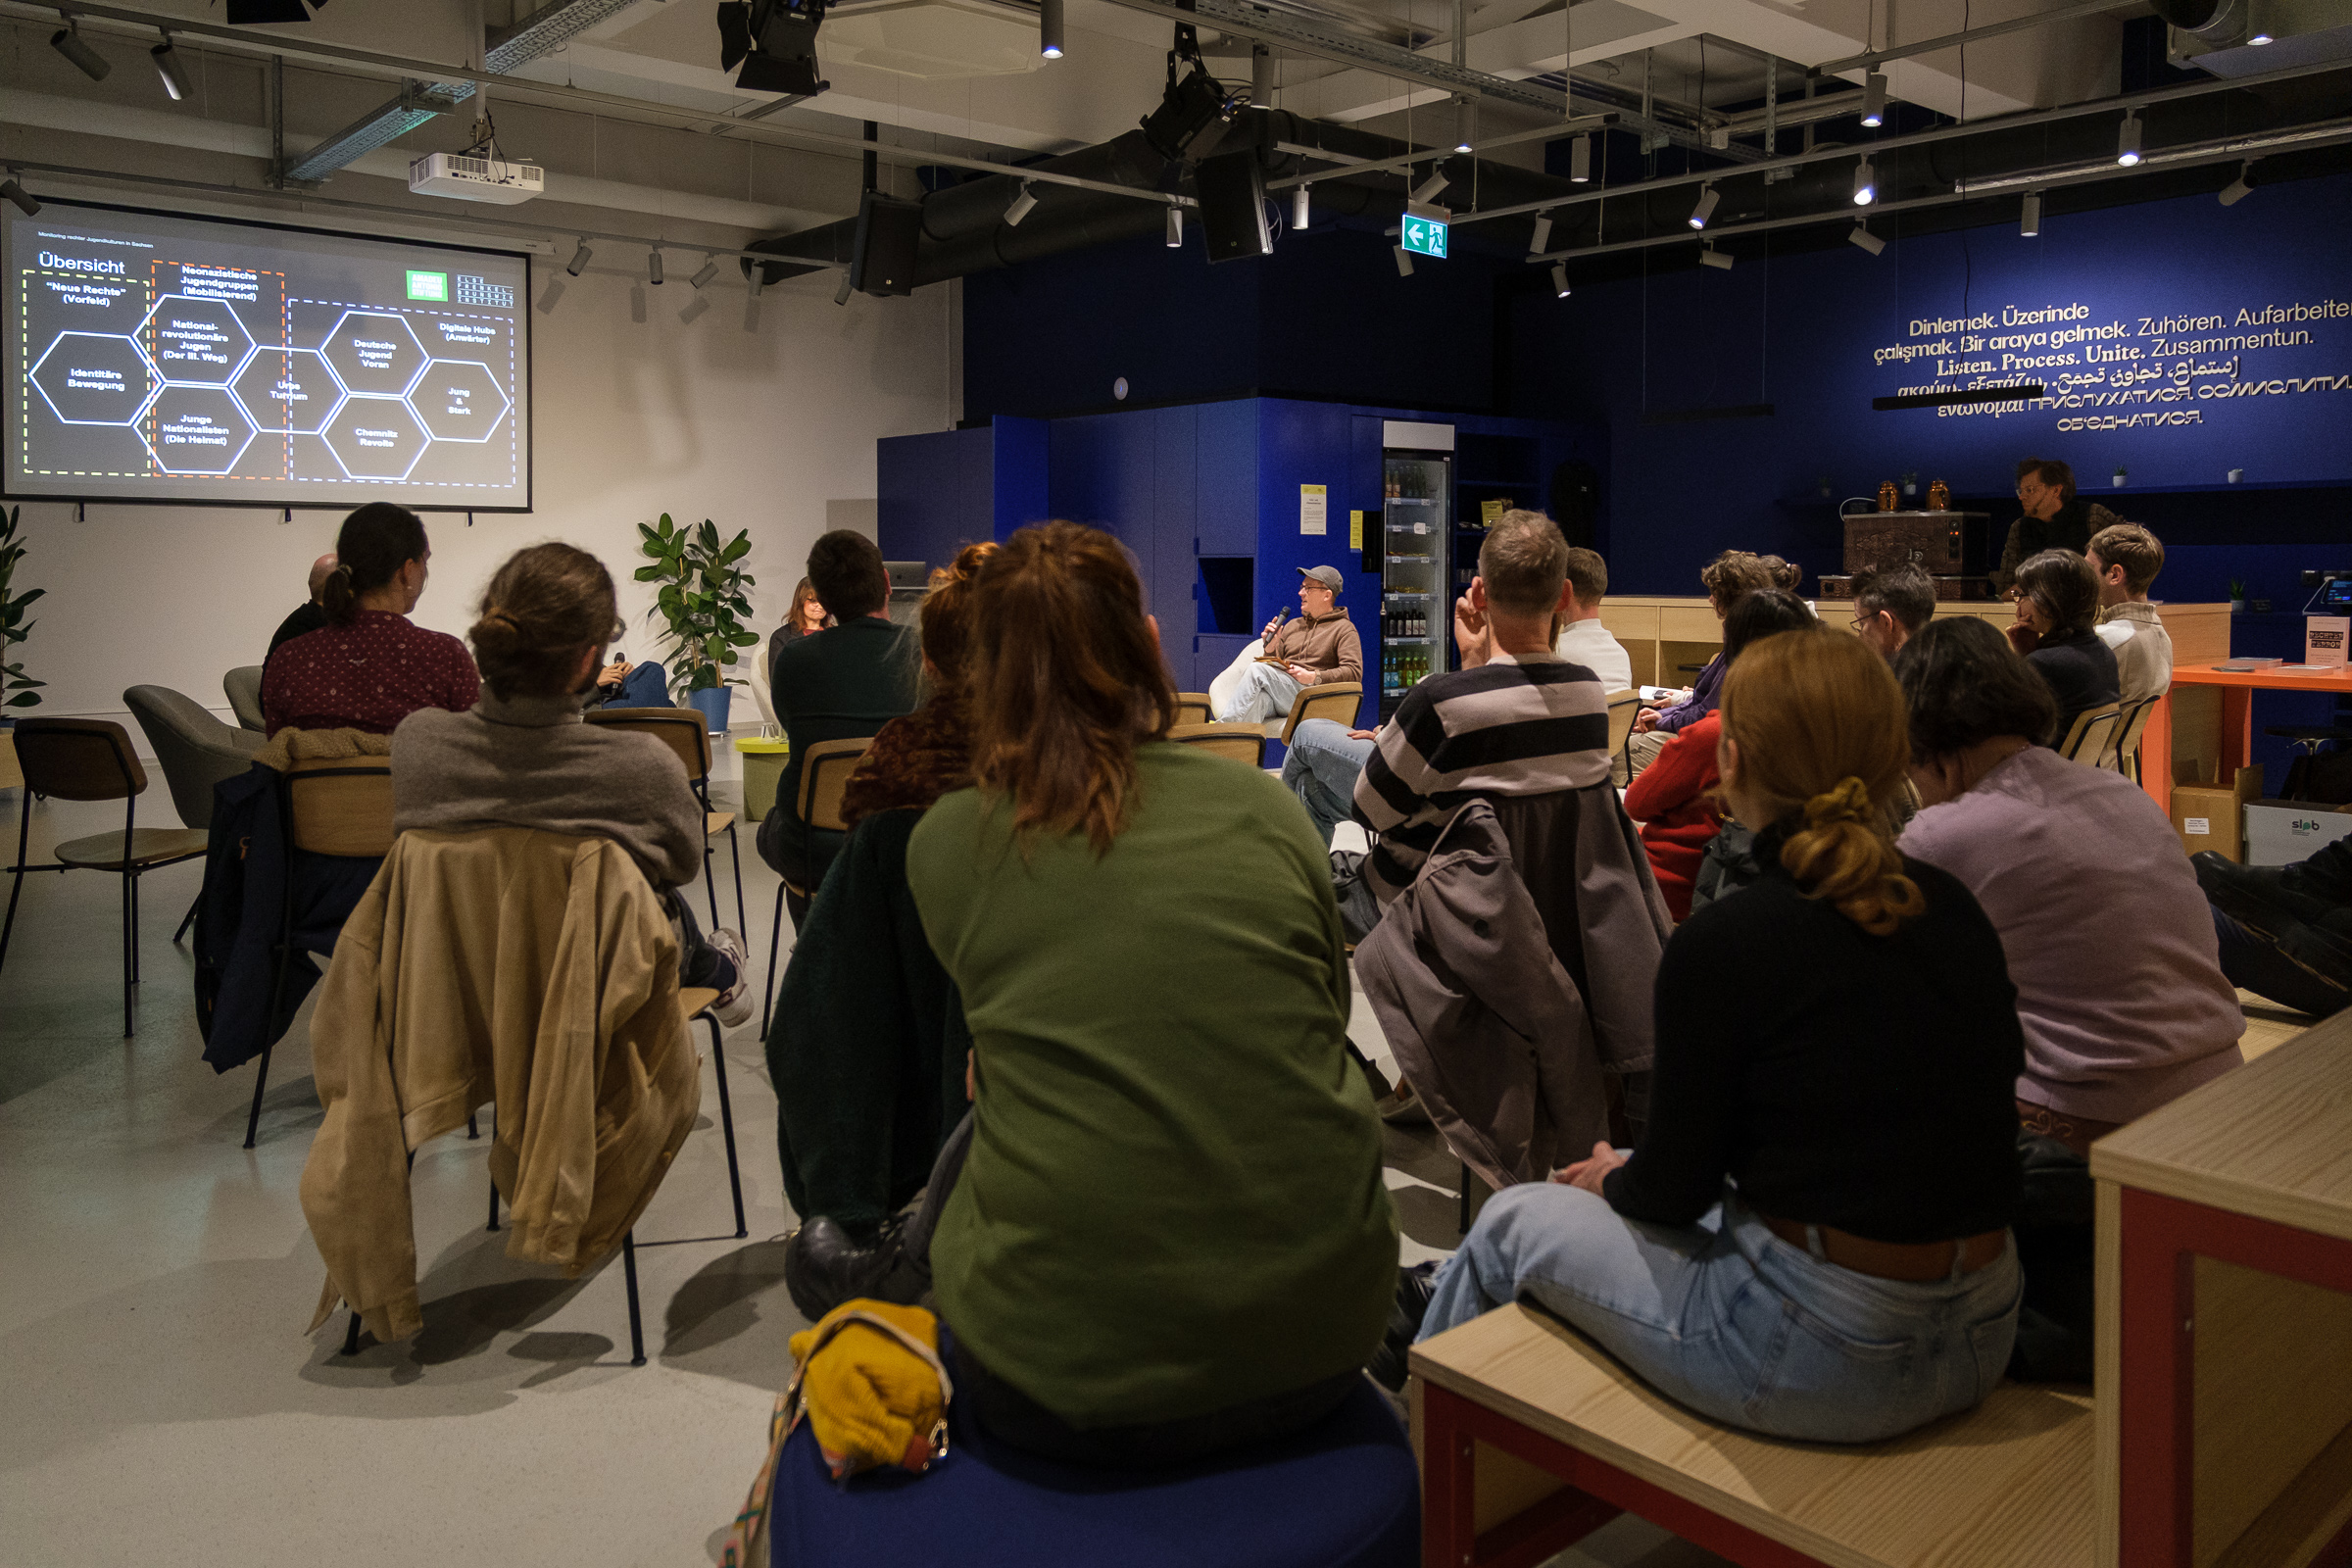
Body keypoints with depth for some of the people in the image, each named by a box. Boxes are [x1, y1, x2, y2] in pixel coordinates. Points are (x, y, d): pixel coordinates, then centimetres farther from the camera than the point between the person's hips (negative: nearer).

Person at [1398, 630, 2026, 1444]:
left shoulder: (1724, 945, -18)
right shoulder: (1955, 912, 1)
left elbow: (1676, 1187, -10)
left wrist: (1612, 1178, 15)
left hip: (1823, 1357, -7)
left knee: (1513, 1219, 15)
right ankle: (1452, 1294, 47)